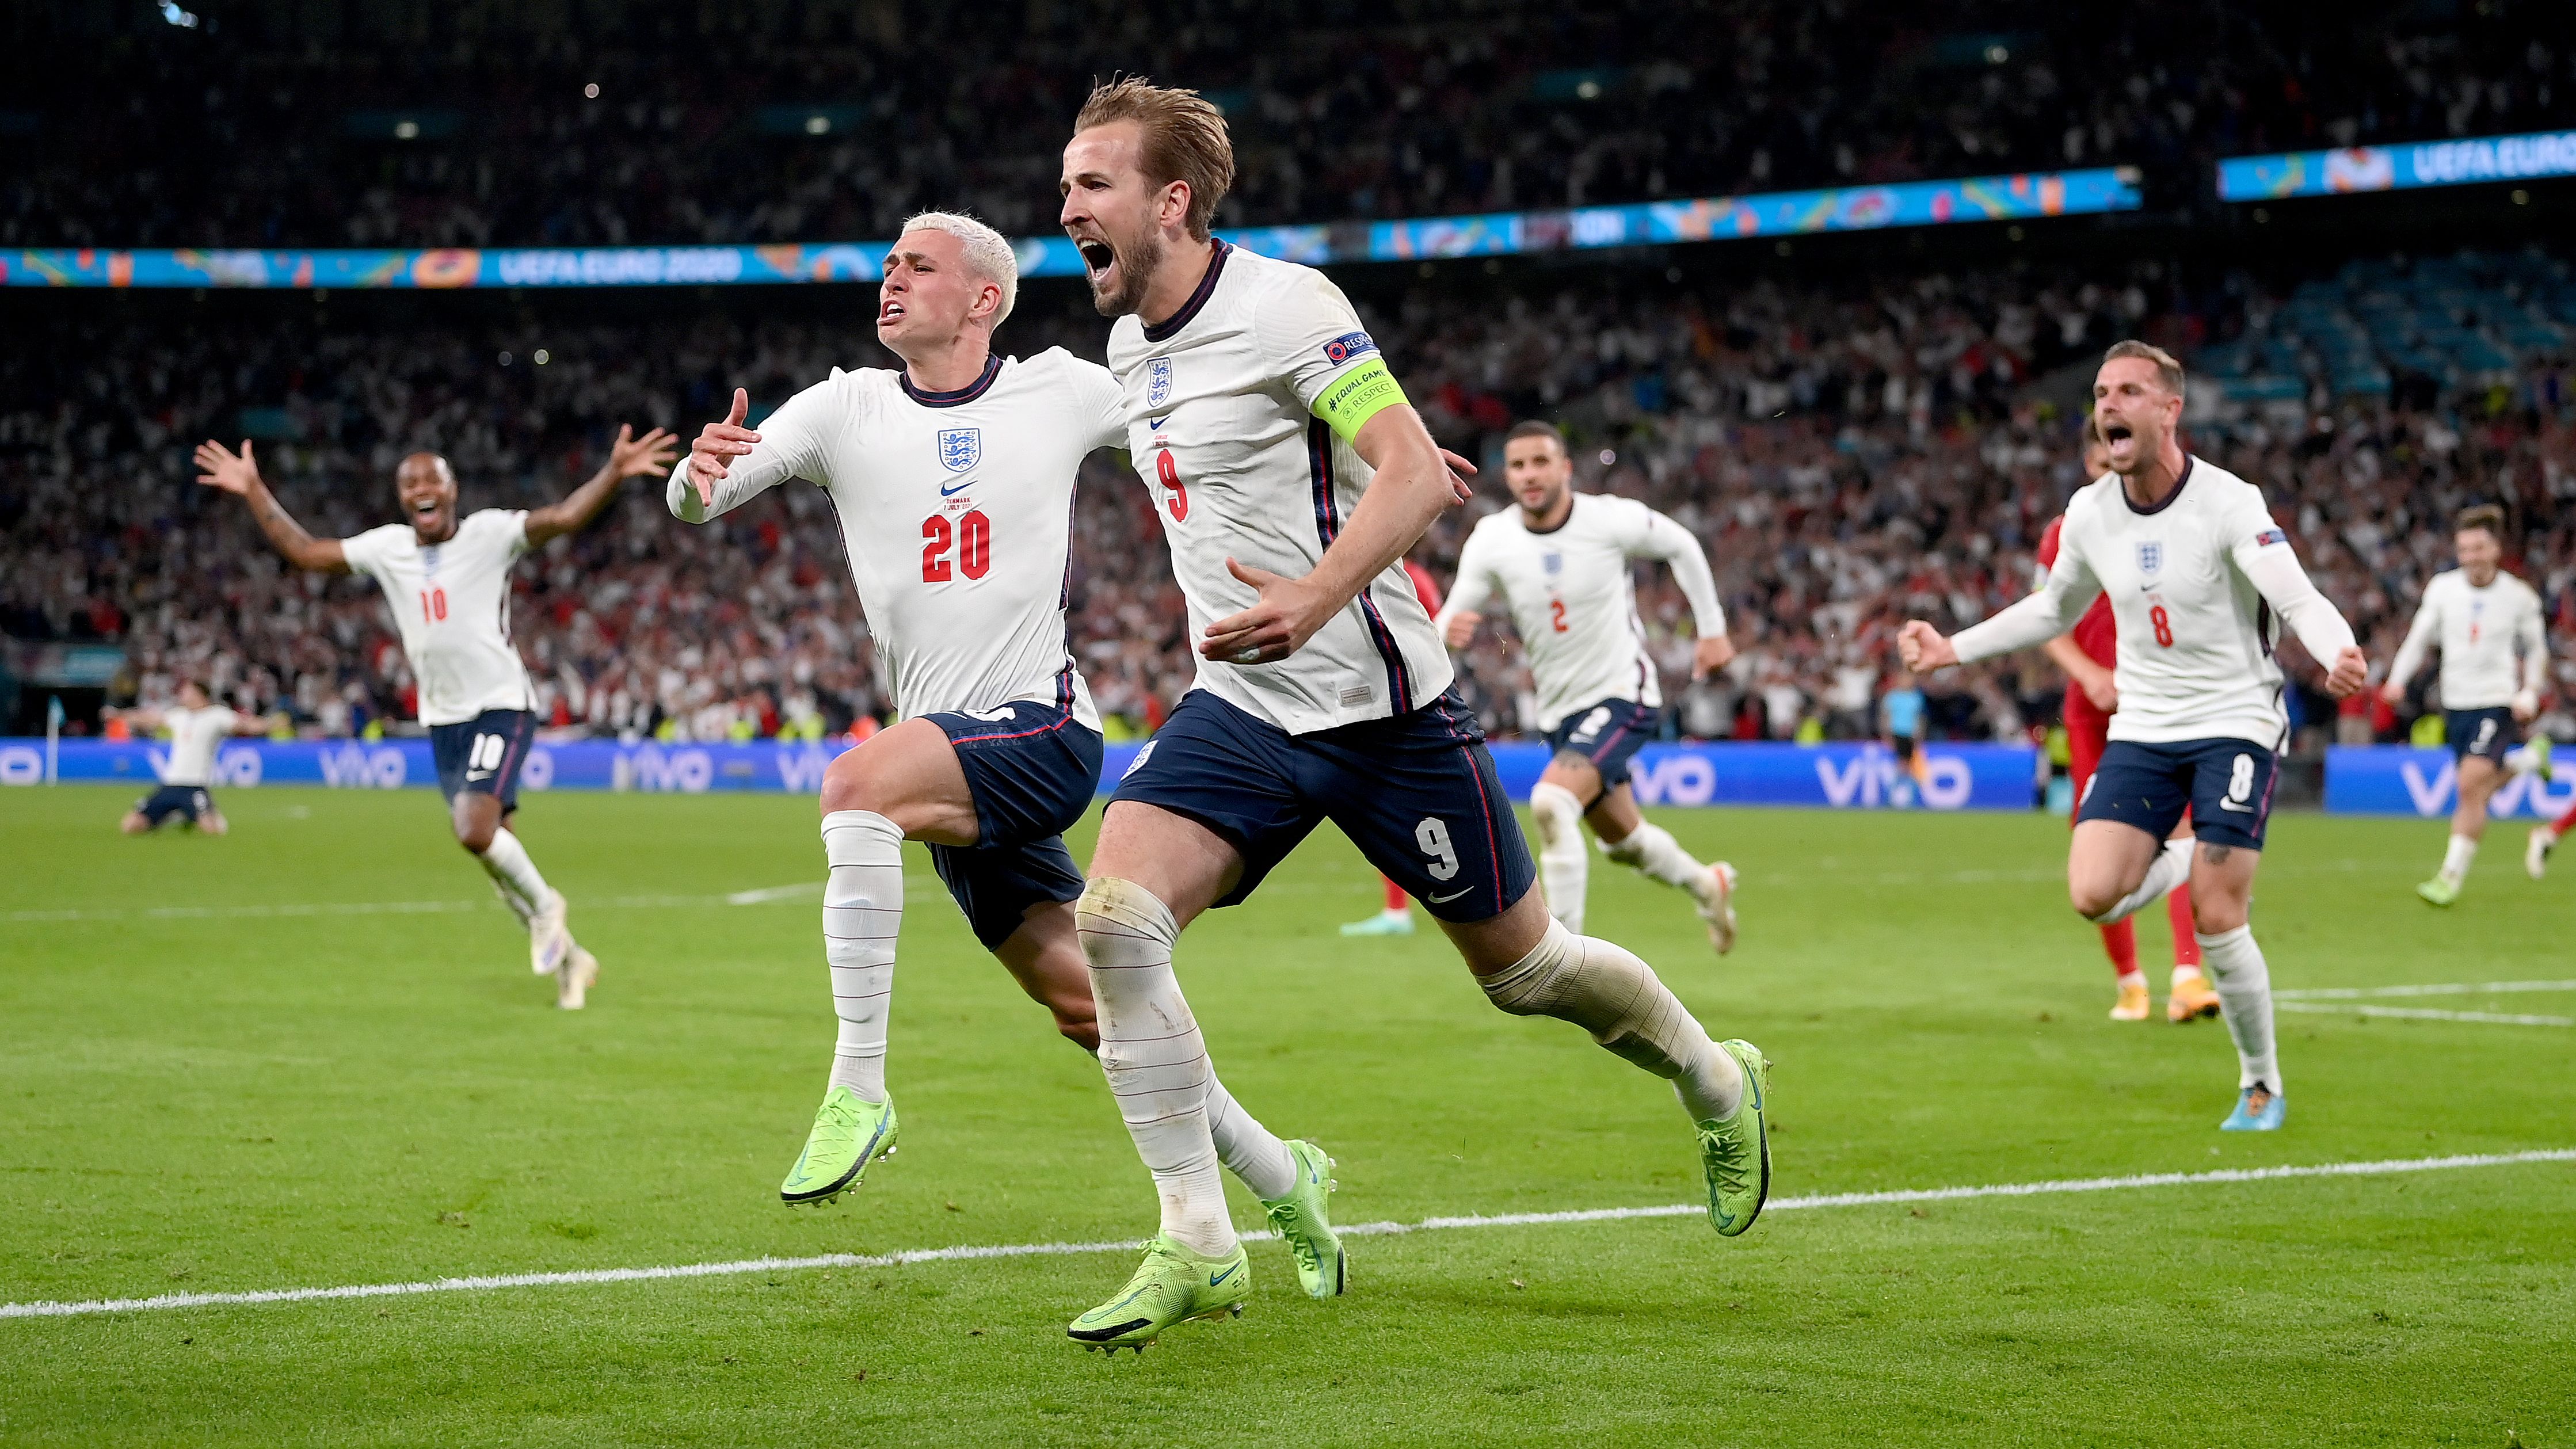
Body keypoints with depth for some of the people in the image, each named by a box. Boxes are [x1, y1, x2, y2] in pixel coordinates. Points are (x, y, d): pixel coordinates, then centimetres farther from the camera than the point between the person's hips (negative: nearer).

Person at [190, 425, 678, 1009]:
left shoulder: (490, 533, -8)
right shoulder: (387, 548, 7)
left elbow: (564, 517, -20)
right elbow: (305, 551, 14)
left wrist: (614, 473, -36)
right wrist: (254, 493, 11)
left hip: (501, 707, -6)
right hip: (442, 720, 6)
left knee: (475, 829, -24)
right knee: (491, 849, 8)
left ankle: (542, 905, 4)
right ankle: (566, 956, 24)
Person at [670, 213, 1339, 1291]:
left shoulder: (1060, 391, 0)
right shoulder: (846, 408, 5)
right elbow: (697, 503, -2)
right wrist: (699, 473, -28)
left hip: (1042, 727, -5)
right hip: (956, 760, 5)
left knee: (856, 784, -31)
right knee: (1084, 1005, 8)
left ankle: (859, 1088, -27)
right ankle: (1280, 1177, 25)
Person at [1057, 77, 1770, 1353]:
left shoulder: (1283, 304, -16)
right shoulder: (1129, 344, 8)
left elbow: (1412, 471, -24)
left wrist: (1317, 597, -37)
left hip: (1377, 704, -6)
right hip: (1240, 709, 6)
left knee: (1522, 970, 7)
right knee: (1113, 916, -18)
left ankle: (1713, 1081, 38)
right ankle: (1196, 1246, -12)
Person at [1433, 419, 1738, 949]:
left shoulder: (1613, 519, -17)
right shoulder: (1490, 540, -10)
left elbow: (1682, 547, 3)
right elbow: (1450, 621, -8)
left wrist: (1712, 628, 7)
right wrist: (1448, 631, -32)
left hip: (1623, 694, -5)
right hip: (1559, 710, 5)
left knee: (1551, 802, -28)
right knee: (1621, 838, 22)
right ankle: (1707, 885, 53)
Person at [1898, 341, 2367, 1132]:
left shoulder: (2228, 503, -15)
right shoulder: (2088, 513, 2)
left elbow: (2300, 602, -24)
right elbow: (2053, 610, 20)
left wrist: (2340, 653, -45)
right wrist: (1953, 649, 14)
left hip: (2234, 722, -5)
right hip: (2141, 731, 5)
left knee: (2216, 924, -10)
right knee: (2094, 896, -15)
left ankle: (2262, 1085, 11)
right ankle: (2193, 860, 18)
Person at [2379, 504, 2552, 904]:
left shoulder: (2520, 597, -6)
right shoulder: (2442, 587, -2)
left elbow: (2536, 650, 8)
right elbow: (2420, 637, 7)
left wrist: (2530, 694, -5)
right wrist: (2398, 679, -8)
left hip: (2498, 702, -4)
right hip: (2456, 703, 4)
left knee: (2472, 785, -18)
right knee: (2479, 786, 16)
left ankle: (2452, 876, -12)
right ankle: (2532, 759, 48)